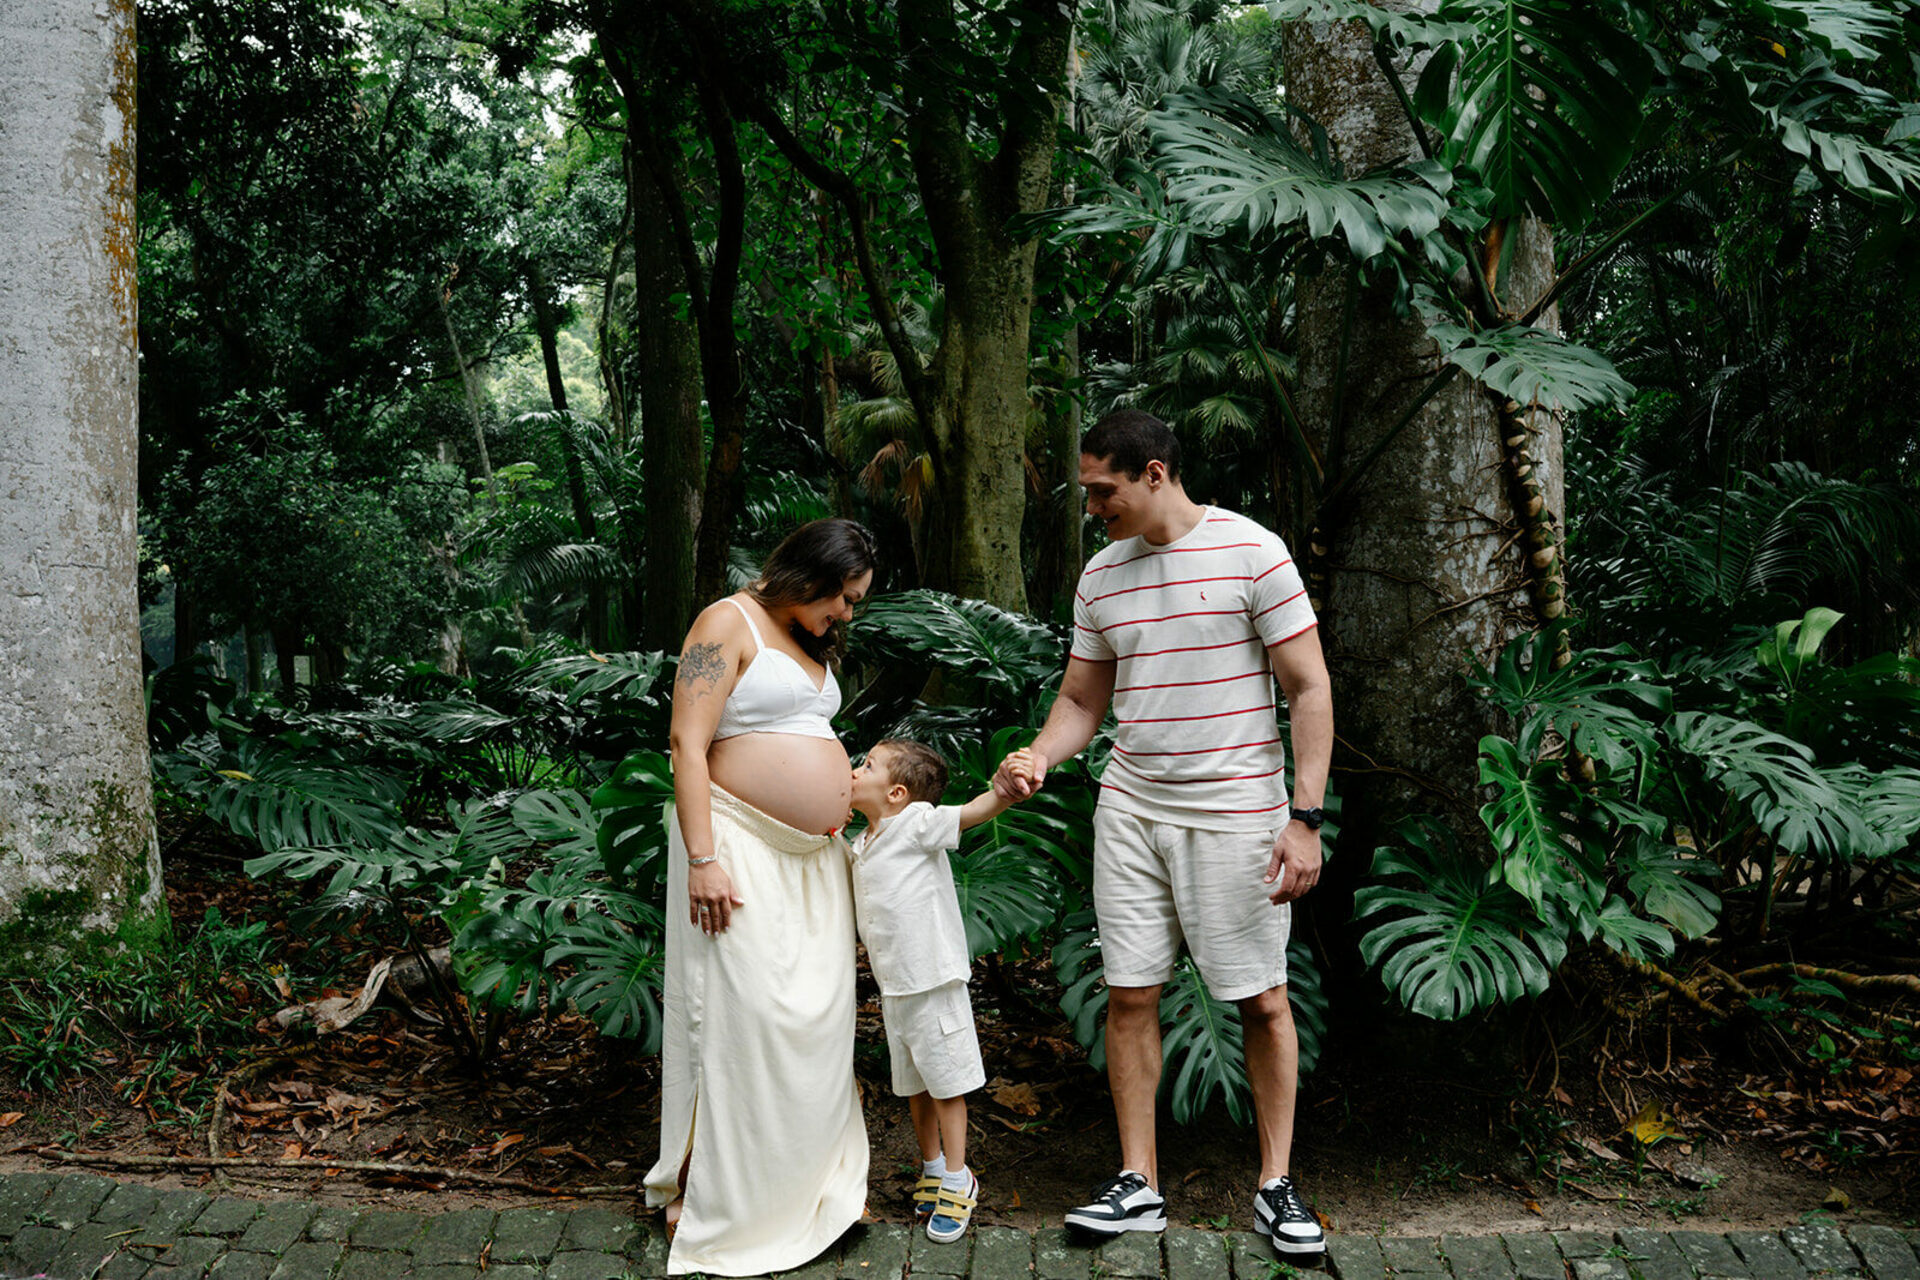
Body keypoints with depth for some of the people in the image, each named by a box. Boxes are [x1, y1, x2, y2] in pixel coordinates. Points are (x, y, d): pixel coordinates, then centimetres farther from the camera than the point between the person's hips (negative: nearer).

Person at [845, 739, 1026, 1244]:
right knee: (913, 1087, 16)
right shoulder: (860, 847, 11)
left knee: (945, 1083, 3)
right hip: (892, 989, 7)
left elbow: (971, 812, -28)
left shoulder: (917, 823, -13)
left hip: (933, 983, -7)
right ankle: (932, 1167, 31)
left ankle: (957, 1179, 15)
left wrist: (1004, 790, -46)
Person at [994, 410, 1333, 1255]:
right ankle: (1137, 1185, 16)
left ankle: (1276, 1186, 19)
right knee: (1130, 995, 5)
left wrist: (1304, 819, -12)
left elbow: (1310, 689, -7)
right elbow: (1082, 698, 15)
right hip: (1130, 811, 5)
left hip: (1235, 814, -4)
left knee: (1263, 1001, 3)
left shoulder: (1252, 553, -9)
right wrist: (1038, 757, -6)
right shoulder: (1100, 575, 7)